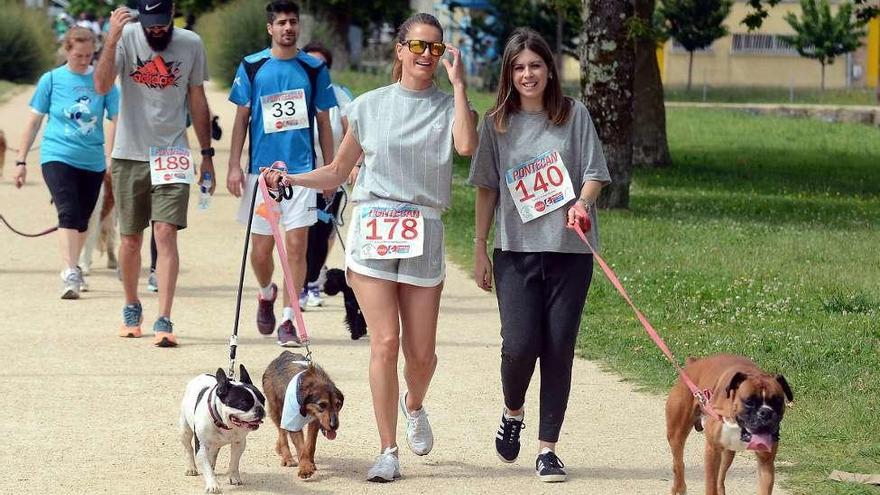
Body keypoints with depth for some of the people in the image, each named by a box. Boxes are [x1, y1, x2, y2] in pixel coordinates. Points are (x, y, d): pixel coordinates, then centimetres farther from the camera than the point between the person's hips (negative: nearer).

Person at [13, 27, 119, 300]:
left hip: (93, 162, 2)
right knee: (68, 214, -19)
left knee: (82, 220, 13)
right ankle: (69, 274, -26)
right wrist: (21, 160, 6)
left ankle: (74, 270, 32)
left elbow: (117, 121, 2)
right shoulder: (52, 80, -1)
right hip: (57, 157, -2)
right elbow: (34, 121, 5)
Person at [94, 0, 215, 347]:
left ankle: (164, 322, -17)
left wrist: (207, 154, 10)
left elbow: (197, 100, 10)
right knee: (130, 238, 9)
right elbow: (101, 85, -19)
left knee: (166, 233, -13)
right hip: (129, 154, 0)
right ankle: (132, 309, 31)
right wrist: (113, 37, -29)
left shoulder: (191, 45, 0)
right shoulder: (127, 38, -5)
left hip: (171, 155, 0)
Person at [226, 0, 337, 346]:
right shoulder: (252, 67, 4)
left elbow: (324, 123, 9)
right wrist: (234, 165, 0)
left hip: (302, 170, -1)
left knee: (296, 247, -6)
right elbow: (241, 118, 7)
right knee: (261, 249, 6)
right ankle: (267, 294, 36)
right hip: (261, 169, 1)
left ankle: (288, 320, 1)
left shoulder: (314, 68, 4)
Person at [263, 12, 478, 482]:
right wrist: (289, 180, 0)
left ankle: (414, 406, 38)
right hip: (372, 229, -1)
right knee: (385, 341, -9)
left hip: (423, 236, 1)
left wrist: (458, 82, -14)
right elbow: (338, 172, 14)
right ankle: (388, 451, -3)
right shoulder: (369, 106, 7)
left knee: (421, 352, 3)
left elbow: (466, 145, -18)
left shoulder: (448, 105, 5)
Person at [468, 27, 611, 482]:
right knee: (519, 343, -10)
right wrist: (480, 250, 7)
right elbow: (486, 188, 9)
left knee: (558, 347, -1)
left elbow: (595, 173, 3)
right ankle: (513, 412, 22)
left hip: (570, 249, 0)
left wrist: (581, 202, -18)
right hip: (516, 250, 0)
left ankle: (548, 449, 8)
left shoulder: (574, 115, 3)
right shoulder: (498, 122, 5)